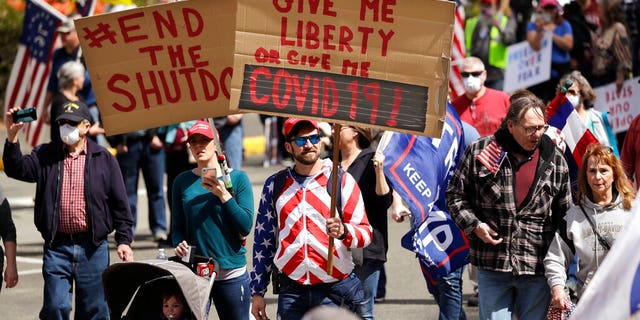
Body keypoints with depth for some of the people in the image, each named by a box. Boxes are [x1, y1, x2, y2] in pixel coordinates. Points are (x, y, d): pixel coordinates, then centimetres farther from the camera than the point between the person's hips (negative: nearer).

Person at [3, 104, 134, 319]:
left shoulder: (103, 159, 6)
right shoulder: (45, 155, 9)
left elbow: (119, 203, 6)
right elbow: (17, 169, -8)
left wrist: (124, 240, 1)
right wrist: (12, 137, -21)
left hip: (93, 248, 0)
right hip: (56, 246, 0)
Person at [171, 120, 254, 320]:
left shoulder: (237, 178, 2)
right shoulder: (182, 182, 8)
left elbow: (246, 226, -5)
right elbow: (177, 226, 11)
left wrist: (223, 195, -13)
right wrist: (180, 244, -9)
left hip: (231, 273, -1)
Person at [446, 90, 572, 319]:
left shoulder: (555, 160, 5)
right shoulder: (479, 152, 0)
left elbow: (564, 215, 10)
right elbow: (456, 195, 9)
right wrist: (474, 225, -8)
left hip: (538, 267, 1)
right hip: (492, 266, -1)